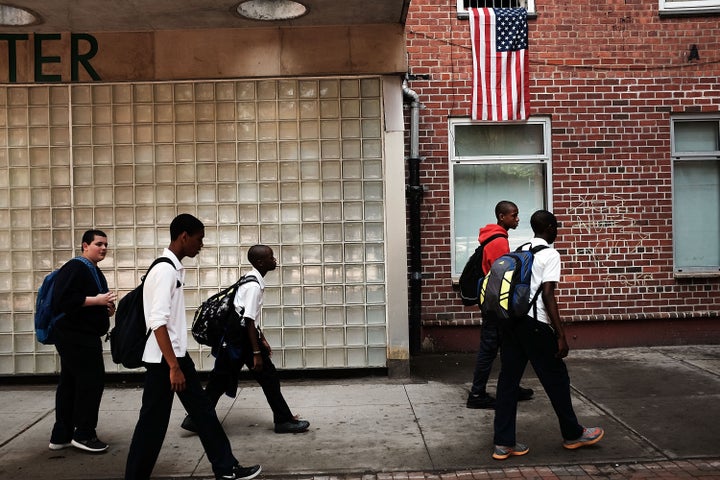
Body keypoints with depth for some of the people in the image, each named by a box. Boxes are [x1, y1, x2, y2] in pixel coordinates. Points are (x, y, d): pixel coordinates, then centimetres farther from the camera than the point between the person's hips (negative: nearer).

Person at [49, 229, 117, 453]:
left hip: (83, 336, 10)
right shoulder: (74, 268, -14)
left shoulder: (94, 272, 17)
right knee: (92, 380, -8)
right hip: (75, 336, -10)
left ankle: (61, 436, 20)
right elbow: (63, 300, -24)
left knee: (70, 384, 13)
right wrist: (96, 300, -22)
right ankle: (84, 434, 3)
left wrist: (107, 308, 8)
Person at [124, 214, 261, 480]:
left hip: (178, 354, 10)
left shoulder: (175, 268, 10)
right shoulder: (165, 270, -19)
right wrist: (173, 367, -24)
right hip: (163, 359, -10)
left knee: (203, 410, 13)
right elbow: (158, 322, -24)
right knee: (153, 422, 2)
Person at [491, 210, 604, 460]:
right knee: (556, 378, 10)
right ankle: (573, 434, 27)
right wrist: (561, 335, -12)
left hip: (509, 319, 7)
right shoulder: (550, 254, -6)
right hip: (534, 323, -7)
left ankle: (504, 443, 10)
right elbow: (547, 296, -14)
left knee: (508, 379, 8)